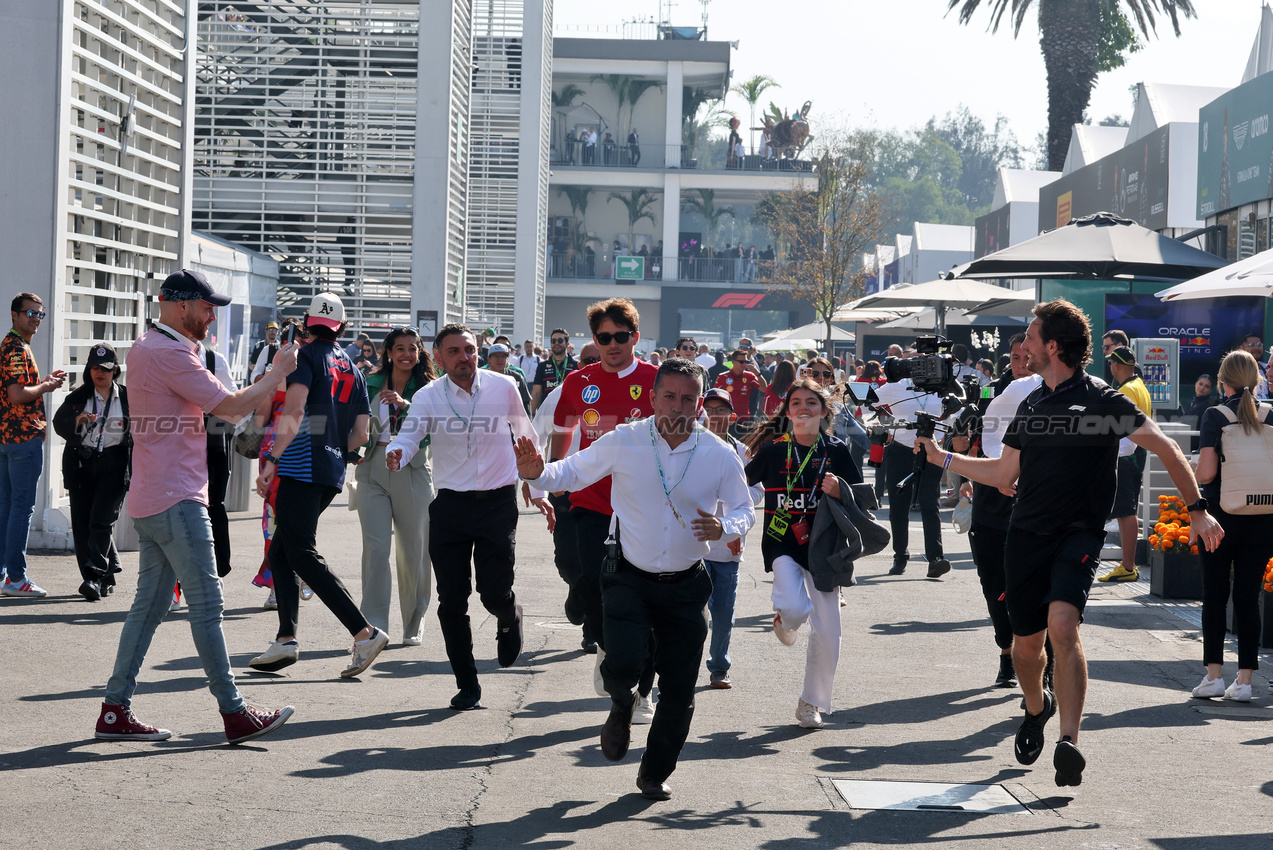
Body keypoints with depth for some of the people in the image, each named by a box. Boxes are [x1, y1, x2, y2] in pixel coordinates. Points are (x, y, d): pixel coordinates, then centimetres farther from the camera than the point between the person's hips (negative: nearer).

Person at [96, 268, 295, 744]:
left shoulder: (143, 349, 16)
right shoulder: (170, 353, -15)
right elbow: (232, 407, -16)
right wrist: (279, 372, -4)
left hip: (149, 500, 10)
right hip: (176, 502, -10)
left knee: (149, 605, 11)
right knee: (206, 606, -6)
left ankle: (115, 711, 11)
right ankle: (234, 714, -2)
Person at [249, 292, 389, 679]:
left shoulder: (307, 356, -4)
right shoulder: (352, 368, 17)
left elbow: (294, 410, -19)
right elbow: (361, 432, 15)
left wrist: (272, 459, -20)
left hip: (302, 469, -8)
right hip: (332, 474, 8)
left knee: (302, 555, -9)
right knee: (280, 552, 14)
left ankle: (365, 632, -16)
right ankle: (286, 638, 4)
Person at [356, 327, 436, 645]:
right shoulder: (371, 384, 9)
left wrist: (404, 404, -24)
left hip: (413, 472, -1)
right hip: (374, 469, 1)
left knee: (414, 550, 4)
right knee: (375, 547, -10)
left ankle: (413, 627, 18)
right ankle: (373, 627, -9)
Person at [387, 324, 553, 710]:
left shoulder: (504, 387, -3)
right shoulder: (428, 397, -4)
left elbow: (526, 439, 9)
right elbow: (408, 436, -17)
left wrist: (538, 492, 12)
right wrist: (395, 456, -40)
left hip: (498, 503, -1)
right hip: (449, 506, 1)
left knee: (495, 592, -9)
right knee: (452, 602, 2)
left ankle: (510, 618, 30)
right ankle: (467, 685, 18)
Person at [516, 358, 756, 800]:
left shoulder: (721, 456, -5)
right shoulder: (622, 442, -8)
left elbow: (744, 510, 8)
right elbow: (572, 473, 3)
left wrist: (724, 528, -16)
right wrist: (536, 473, -19)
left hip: (685, 586, 2)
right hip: (630, 578, -2)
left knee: (679, 692, 4)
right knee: (624, 664, -23)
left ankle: (655, 774, 30)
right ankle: (622, 705, 17)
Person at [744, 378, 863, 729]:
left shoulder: (836, 451, 2)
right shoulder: (774, 449, 0)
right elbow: (741, 483, 12)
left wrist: (839, 492, -15)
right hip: (782, 542, -2)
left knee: (827, 633, 0)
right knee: (796, 608, -27)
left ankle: (812, 703, 20)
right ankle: (784, 619, 14)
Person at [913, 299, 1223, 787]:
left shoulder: (1102, 401, -5)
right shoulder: (1030, 406, 13)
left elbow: (1165, 448, -4)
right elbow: (1004, 473, 21)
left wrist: (1197, 509, -8)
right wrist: (941, 458, 23)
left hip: (1079, 533, -5)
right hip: (1026, 535, 5)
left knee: (1062, 625, -26)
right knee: (1026, 641, 10)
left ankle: (1069, 742, -28)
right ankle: (1037, 708, 42)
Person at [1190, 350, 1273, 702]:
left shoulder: (1215, 417, -9)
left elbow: (1205, 473, -15)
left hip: (1221, 517, -2)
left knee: (1215, 596, 8)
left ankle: (1214, 675, 8)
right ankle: (1244, 680, 7)